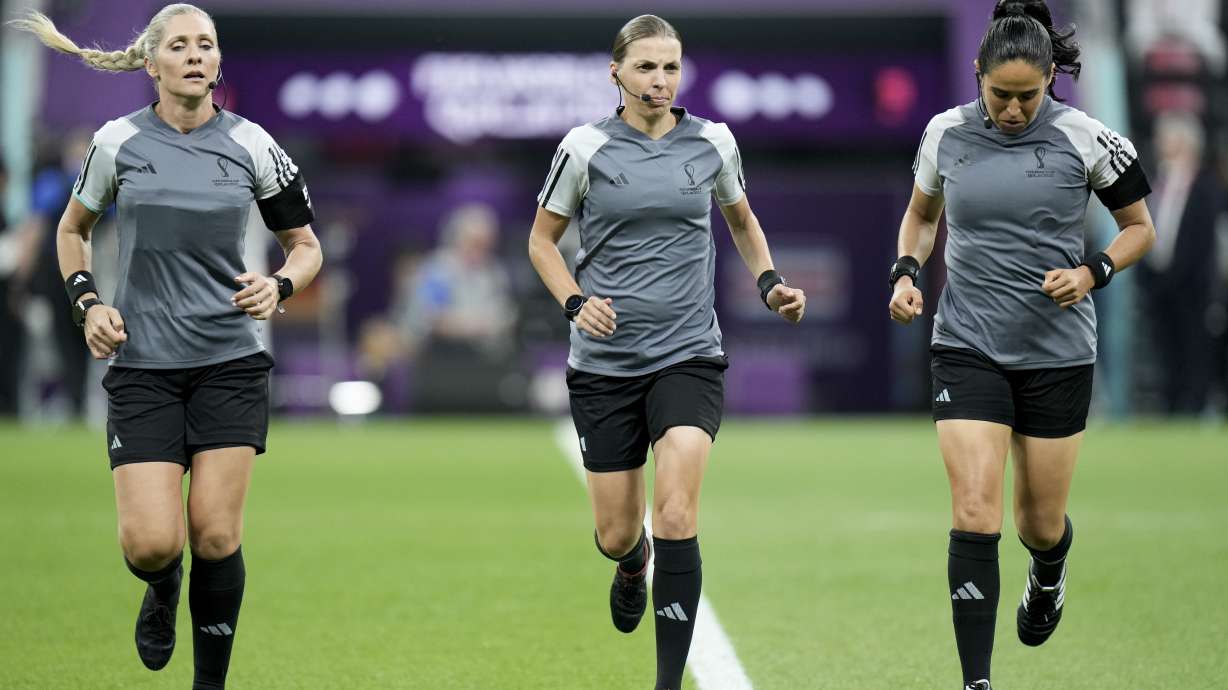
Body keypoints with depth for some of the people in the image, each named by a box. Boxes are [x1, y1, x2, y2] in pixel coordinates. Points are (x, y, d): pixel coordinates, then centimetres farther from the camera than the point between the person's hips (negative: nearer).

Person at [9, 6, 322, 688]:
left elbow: (307, 245, 10)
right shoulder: (118, 142, 0)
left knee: (215, 535, -6)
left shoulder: (252, 145, 0)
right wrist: (87, 301, 1)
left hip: (231, 360, 0)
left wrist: (279, 286, -10)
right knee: (151, 542, -11)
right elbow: (72, 228, 17)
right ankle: (163, 589, 27)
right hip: (142, 365, 0)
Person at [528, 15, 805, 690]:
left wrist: (769, 283, 5)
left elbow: (741, 219, 21)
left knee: (676, 517, -18)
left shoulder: (713, 143, 2)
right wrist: (576, 302, -10)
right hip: (604, 362, 0)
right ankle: (632, 566, 47)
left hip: (688, 355, 0)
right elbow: (542, 238, 7)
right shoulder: (585, 147, -4)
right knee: (617, 534, 7)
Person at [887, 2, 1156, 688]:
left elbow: (1140, 227, 4)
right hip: (968, 347, 1)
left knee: (1041, 524, 10)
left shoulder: (1085, 138, -8)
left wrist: (1091, 272, -13)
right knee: (975, 516, -14)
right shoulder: (947, 133, -1)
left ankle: (1049, 575, 48)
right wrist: (907, 272, 0)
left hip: (1057, 351, 0)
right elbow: (922, 214, 18)